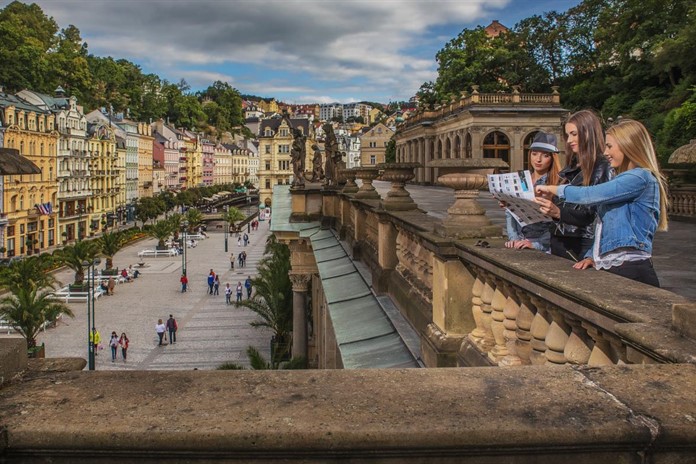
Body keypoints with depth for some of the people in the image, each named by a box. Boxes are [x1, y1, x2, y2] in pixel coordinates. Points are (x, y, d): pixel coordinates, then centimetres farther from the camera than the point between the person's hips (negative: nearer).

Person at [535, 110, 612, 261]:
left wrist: (559, 213, -26)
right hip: (559, 243, 7)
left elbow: (597, 215, -16)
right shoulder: (570, 167, 15)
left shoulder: (602, 168, -8)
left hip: (582, 246, -7)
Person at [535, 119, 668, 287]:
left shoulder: (640, 178, -8)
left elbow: (589, 195, -14)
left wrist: (553, 189, 0)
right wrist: (592, 256, 10)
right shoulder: (621, 181, 23)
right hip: (609, 269, 9)